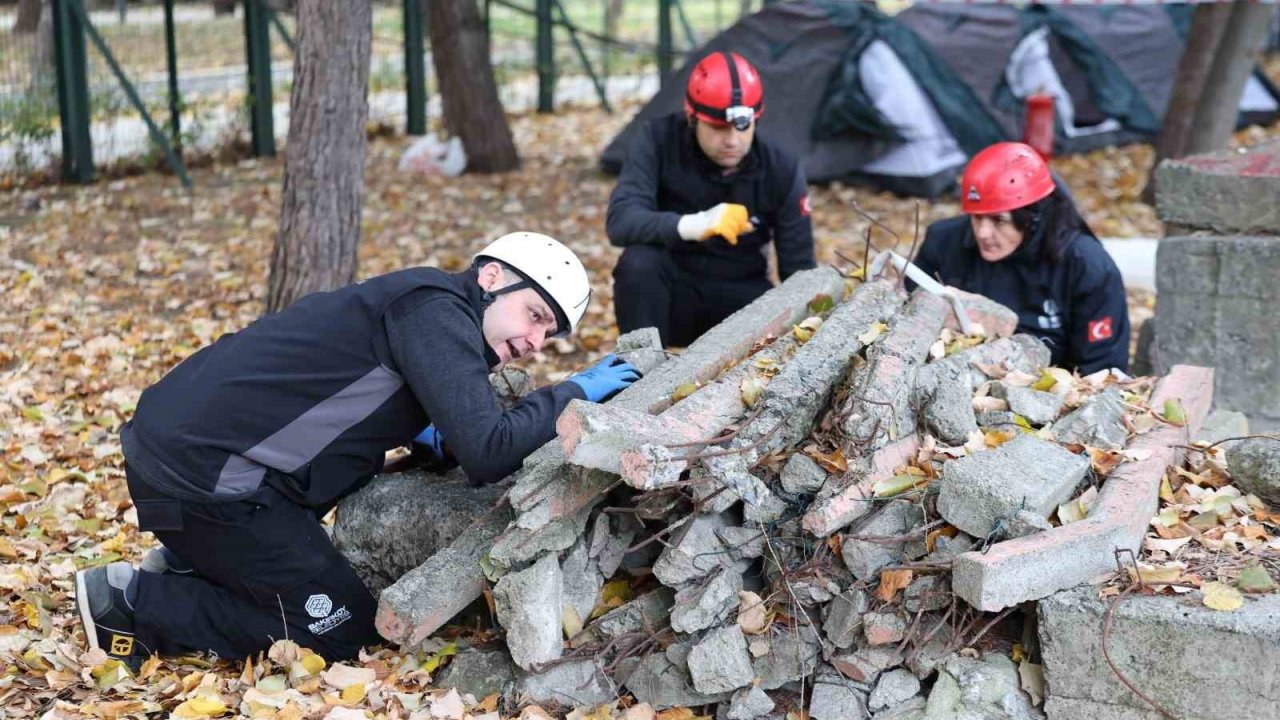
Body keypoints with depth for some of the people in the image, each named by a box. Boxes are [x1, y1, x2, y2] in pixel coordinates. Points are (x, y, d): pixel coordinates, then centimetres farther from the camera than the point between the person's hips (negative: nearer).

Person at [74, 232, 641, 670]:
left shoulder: (438, 317, 15)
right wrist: (574, 394, -9)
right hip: (201, 471, -10)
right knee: (343, 630, -1)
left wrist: (419, 432, 9)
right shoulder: (438, 310, -14)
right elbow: (487, 453, -24)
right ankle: (138, 603, 1)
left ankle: (185, 570, 19)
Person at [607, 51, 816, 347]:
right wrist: (693, 225, -47)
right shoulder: (658, 141, -15)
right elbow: (620, 221, -29)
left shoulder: (782, 171, -11)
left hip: (740, 299, 2)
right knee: (638, 261, -34)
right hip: (673, 295, -1)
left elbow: (798, 267, -6)